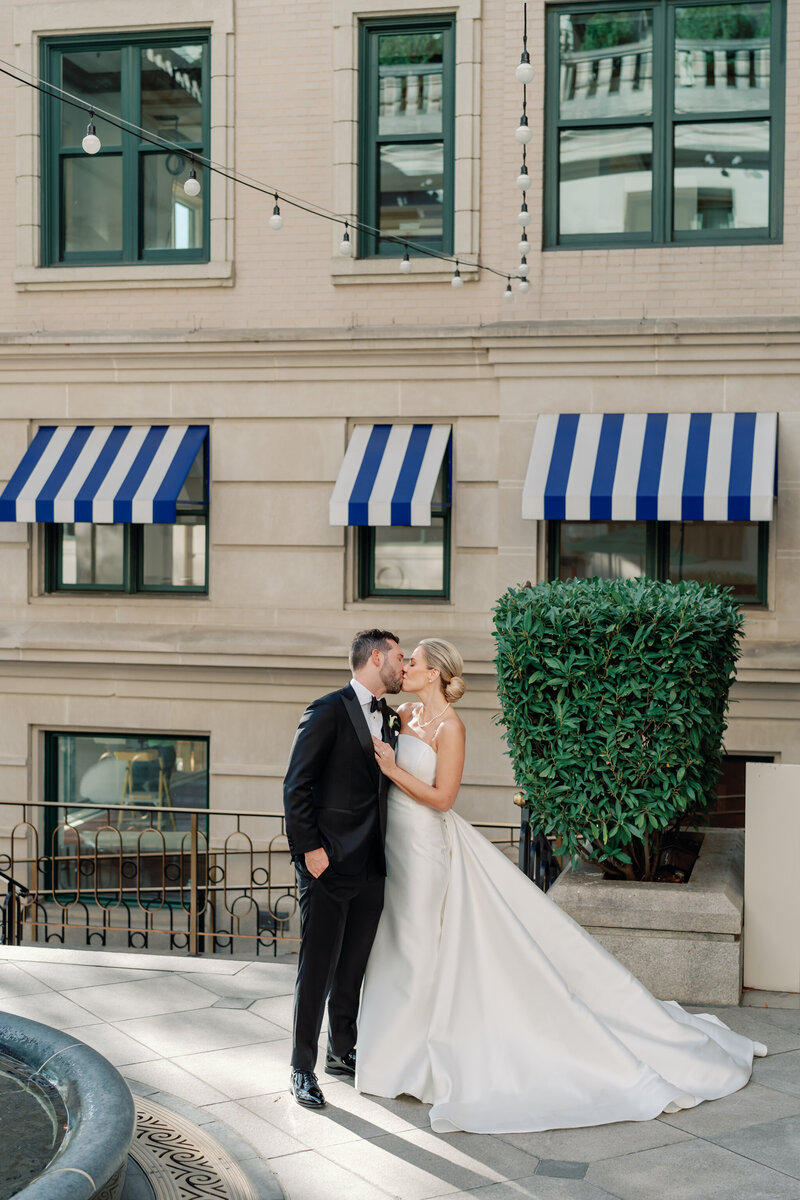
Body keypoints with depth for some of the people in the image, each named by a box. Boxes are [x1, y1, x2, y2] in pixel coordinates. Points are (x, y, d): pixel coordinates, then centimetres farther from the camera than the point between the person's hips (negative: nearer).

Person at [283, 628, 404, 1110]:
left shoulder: (388, 718, 14)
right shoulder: (328, 711, -8)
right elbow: (297, 786, -10)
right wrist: (310, 848, -15)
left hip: (372, 865, 7)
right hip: (329, 864, -7)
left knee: (353, 967, 15)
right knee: (318, 968, -1)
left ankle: (342, 1052, 30)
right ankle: (303, 1069, 9)